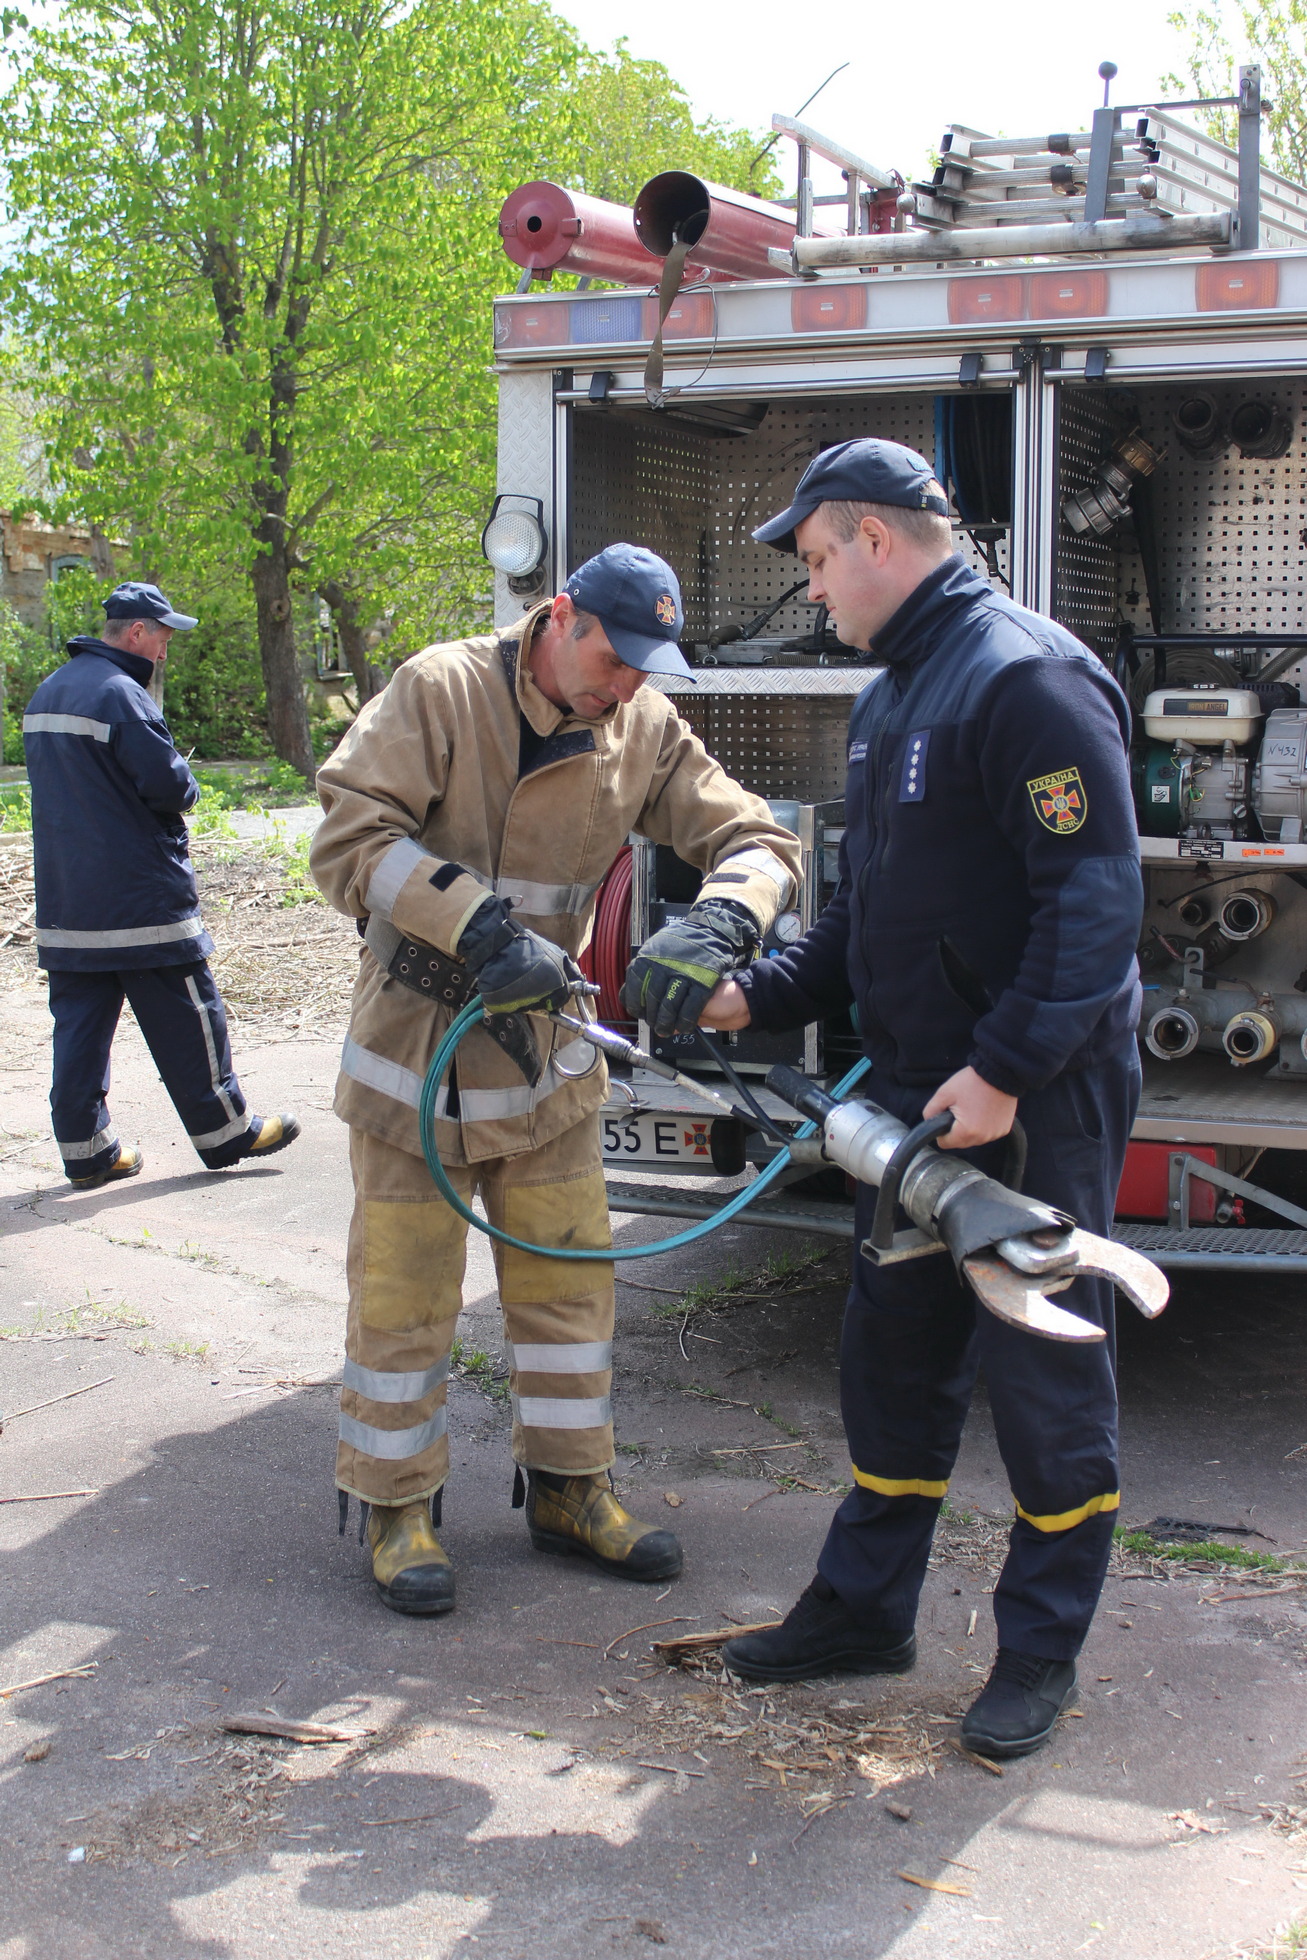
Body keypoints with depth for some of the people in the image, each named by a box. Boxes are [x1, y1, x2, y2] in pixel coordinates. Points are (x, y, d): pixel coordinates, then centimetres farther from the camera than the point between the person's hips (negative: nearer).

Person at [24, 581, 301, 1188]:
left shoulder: (47, 694, 13)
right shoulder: (119, 693, -16)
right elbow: (169, 784, -20)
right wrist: (186, 787, 4)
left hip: (64, 901, 8)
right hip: (140, 895, -8)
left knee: (80, 1018, 8)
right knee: (184, 1015, 2)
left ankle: (86, 1150, 10)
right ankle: (223, 1131, 11)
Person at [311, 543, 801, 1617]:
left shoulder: (645, 732, -3)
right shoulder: (441, 691, -15)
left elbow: (754, 837, -6)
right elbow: (351, 836, -21)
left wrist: (713, 928, -28)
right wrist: (484, 929, -32)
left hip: (546, 1045, 5)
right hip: (418, 1046, -4)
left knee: (569, 1277, 11)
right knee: (405, 1292, 4)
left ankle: (568, 1489, 27)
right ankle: (397, 1505, 19)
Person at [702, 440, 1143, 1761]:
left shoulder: (1028, 677, -16)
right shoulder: (890, 696, 15)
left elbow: (1097, 898, -23)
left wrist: (1009, 1069, -26)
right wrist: (762, 996, 10)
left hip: (1038, 1098, -9)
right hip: (915, 1090, 9)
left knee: (1044, 1370, 3)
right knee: (894, 1355, 16)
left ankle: (1042, 1650, 18)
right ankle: (865, 1609, 29)